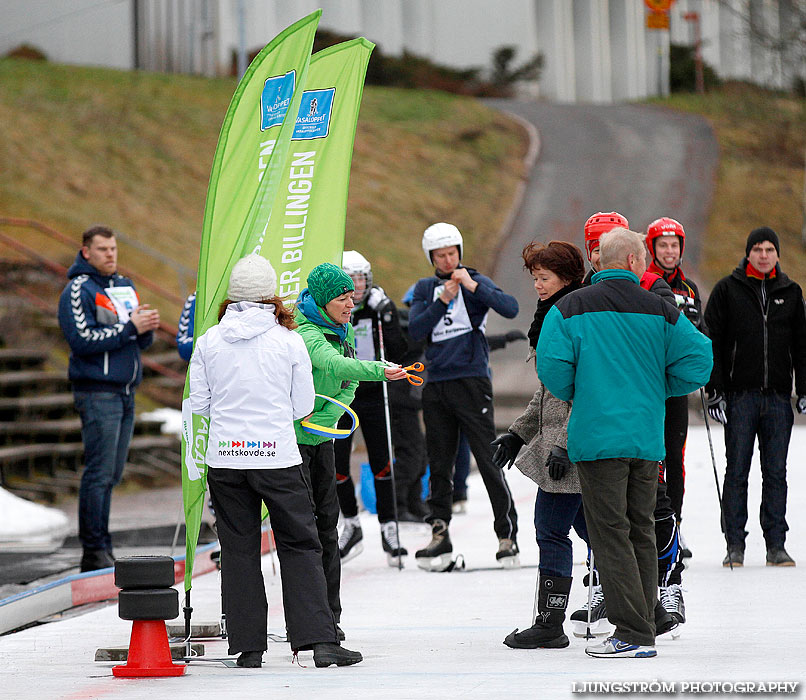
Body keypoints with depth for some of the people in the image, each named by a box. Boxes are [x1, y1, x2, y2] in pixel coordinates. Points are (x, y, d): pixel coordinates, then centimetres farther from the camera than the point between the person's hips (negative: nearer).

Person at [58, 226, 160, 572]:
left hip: (126, 392, 8)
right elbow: (83, 340, -17)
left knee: (111, 474, 10)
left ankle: (101, 547, 15)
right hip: (97, 392, -8)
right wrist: (130, 328, -18)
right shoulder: (78, 291, -7)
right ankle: (94, 551, -8)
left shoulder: (126, 287, 16)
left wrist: (147, 328, -6)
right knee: (99, 472, -10)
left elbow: (141, 341, 18)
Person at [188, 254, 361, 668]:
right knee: (300, 546, 4)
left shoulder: (210, 341, 1)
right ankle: (320, 639, -3)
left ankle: (248, 646, 8)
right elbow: (304, 406, 1)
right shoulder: (289, 340, -4)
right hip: (277, 458, -2)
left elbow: (199, 404, 5)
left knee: (239, 551, 9)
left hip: (224, 459, 2)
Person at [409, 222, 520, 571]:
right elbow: (415, 330, -1)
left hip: (471, 380, -4)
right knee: (439, 465, 7)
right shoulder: (425, 288, 13)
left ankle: (507, 536, -5)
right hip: (436, 383, 4)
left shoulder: (476, 282, 3)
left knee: (489, 460, -7)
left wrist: (473, 286, -21)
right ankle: (439, 534, 13)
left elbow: (510, 309, -13)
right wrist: (442, 300, -11)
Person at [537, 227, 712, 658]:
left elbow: (552, 368, -11)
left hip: (597, 439, -3)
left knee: (610, 532, -2)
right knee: (641, 531, 13)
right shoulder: (659, 311, 1)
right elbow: (696, 362, -4)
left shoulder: (570, 310, -3)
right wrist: (654, 391, 12)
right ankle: (643, 628, 16)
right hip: (648, 439, 3)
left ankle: (633, 634, -8)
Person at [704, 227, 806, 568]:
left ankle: (776, 545, 8)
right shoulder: (727, 290, 2)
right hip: (740, 395, -2)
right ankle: (735, 545, 4)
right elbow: (712, 342, 0)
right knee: (737, 472, 0)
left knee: (775, 472, 4)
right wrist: (715, 390, -7)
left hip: (778, 396, 2)